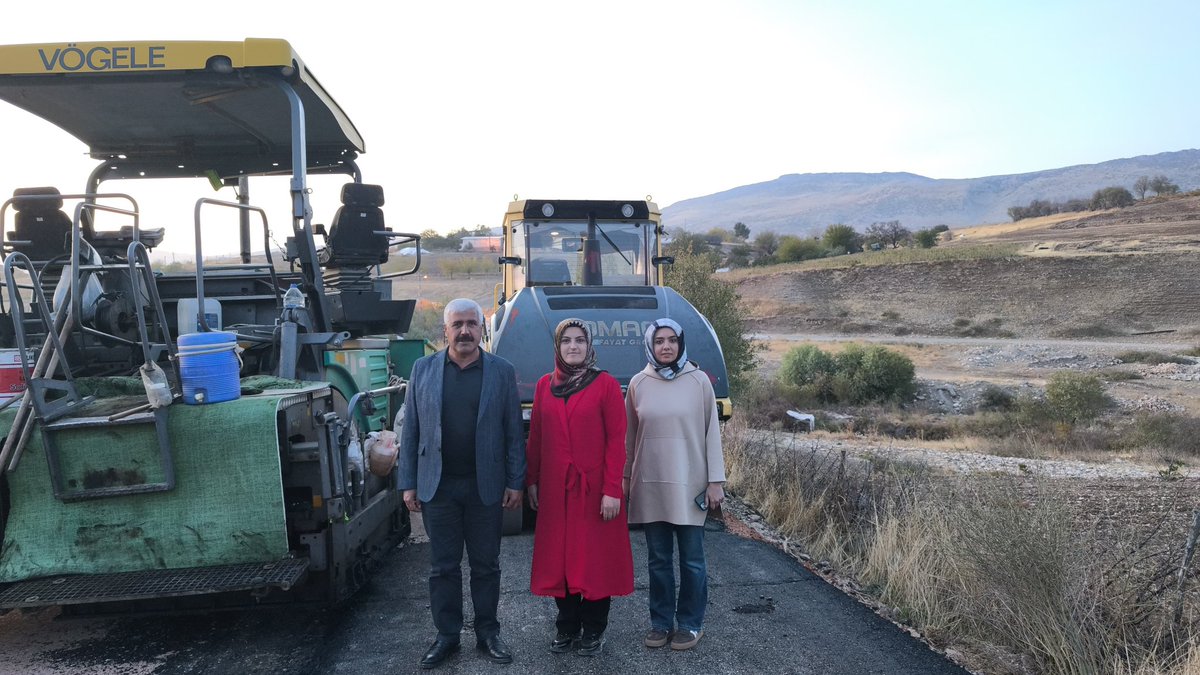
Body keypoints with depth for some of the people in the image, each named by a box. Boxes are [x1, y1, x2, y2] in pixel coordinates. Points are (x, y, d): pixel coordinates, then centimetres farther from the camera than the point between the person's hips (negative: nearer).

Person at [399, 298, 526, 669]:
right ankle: (446, 635, 24)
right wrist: (408, 483, 1)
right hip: (437, 486, 1)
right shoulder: (423, 369, 3)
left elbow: (513, 432, 0)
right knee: (443, 566, 10)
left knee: (486, 565, 10)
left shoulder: (502, 371, -1)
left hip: (486, 486, -1)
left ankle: (488, 632, 25)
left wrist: (516, 482, -3)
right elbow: (410, 430, 4)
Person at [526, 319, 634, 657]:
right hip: (555, 489, 4)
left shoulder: (606, 385, -6)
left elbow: (616, 440, -8)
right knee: (559, 557, 10)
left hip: (594, 489, -3)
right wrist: (532, 481, 8)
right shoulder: (545, 385, 6)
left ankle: (594, 630, 22)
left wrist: (612, 490, -13)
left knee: (596, 557, 6)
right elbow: (535, 437, 11)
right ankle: (567, 627, 25)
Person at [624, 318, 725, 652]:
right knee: (658, 559, 11)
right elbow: (630, 436, 9)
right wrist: (625, 477, 9)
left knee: (692, 559, 6)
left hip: (690, 484, -2)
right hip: (650, 485, 2)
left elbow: (712, 432, 0)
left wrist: (716, 481, -3)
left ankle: (690, 623, 22)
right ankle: (660, 622, 25)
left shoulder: (699, 381, -2)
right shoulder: (638, 383, 3)